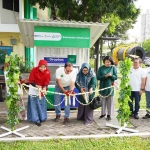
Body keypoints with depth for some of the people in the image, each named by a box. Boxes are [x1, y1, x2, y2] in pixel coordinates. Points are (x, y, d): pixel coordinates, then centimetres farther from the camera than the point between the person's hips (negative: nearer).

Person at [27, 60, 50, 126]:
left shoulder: (47, 72, -15)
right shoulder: (34, 70, -21)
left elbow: (47, 81, -9)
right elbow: (30, 81, -17)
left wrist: (44, 87, -27)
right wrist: (36, 86, -32)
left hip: (42, 88, 3)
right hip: (33, 88, -3)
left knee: (42, 103, 10)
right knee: (34, 104, -5)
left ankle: (42, 118, 23)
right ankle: (36, 119, 0)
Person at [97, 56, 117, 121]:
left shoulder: (113, 68, -2)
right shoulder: (101, 68, 0)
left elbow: (116, 77, -1)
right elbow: (98, 77, -4)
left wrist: (111, 75, -21)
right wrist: (105, 76, -18)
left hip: (110, 87, -1)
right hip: (103, 87, 1)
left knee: (110, 101, 5)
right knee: (103, 100, 10)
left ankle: (109, 114, 15)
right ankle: (103, 113, 25)